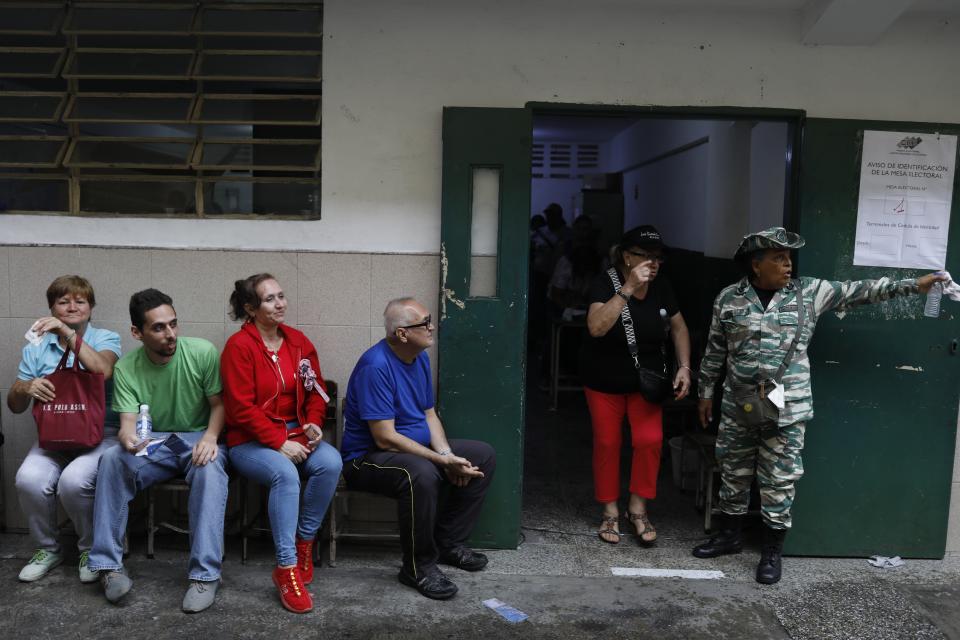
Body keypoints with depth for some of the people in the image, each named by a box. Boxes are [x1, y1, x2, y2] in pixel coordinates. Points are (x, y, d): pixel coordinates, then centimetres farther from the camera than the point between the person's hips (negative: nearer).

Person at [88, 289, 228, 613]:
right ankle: (108, 565, -15)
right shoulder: (126, 368, -6)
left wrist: (210, 437, -24)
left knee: (210, 470, -36)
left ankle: (205, 574, -31)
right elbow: (128, 422, -11)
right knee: (111, 460, -28)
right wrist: (128, 438, -36)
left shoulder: (203, 352, -11)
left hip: (198, 439, -2)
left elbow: (219, 404, -5)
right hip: (153, 443, 2)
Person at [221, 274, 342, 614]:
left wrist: (313, 423, -6)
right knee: (285, 474, -34)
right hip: (250, 441, -5)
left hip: (295, 435, 5)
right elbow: (241, 408, -14)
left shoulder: (298, 341, 7)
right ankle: (286, 569, -24)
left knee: (331, 462, -24)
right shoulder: (239, 346, -10)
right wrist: (279, 444, -19)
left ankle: (304, 542, -6)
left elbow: (316, 391, 13)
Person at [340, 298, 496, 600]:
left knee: (484, 455, 3)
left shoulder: (420, 358, 4)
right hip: (368, 457, -9)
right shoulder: (376, 365, -24)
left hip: (419, 449, 9)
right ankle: (418, 566, -17)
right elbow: (385, 438, -26)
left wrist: (448, 456, -10)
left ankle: (448, 541, 9)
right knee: (421, 474, -39)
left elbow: (429, 415, 9)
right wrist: (442, 461, -24)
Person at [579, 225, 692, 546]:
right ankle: (610, 511, 20)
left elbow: (679, 328, 7)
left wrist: (684, 367, -4)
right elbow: (597, 327, -34)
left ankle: (637, 508, 13)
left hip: (646, 380, 3)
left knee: (650, 440, -6)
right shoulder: (606, 283, -18)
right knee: (607, 443, 4)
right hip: (604, 381, -3)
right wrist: (628, 288, -35)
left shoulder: (661, 288, -6)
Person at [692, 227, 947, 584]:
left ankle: (772, 551, 18)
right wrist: (706, 393, 9)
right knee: (733, 475, 13)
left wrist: (912, 285, -6)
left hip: (786, 411, -1)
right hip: (737, 408, 1)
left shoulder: (810, 293, 1)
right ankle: (729, 536, 30)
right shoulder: (729, 298, 0)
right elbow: (714, 352, 5)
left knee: (779, 482, 5)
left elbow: (858, 292, -1)